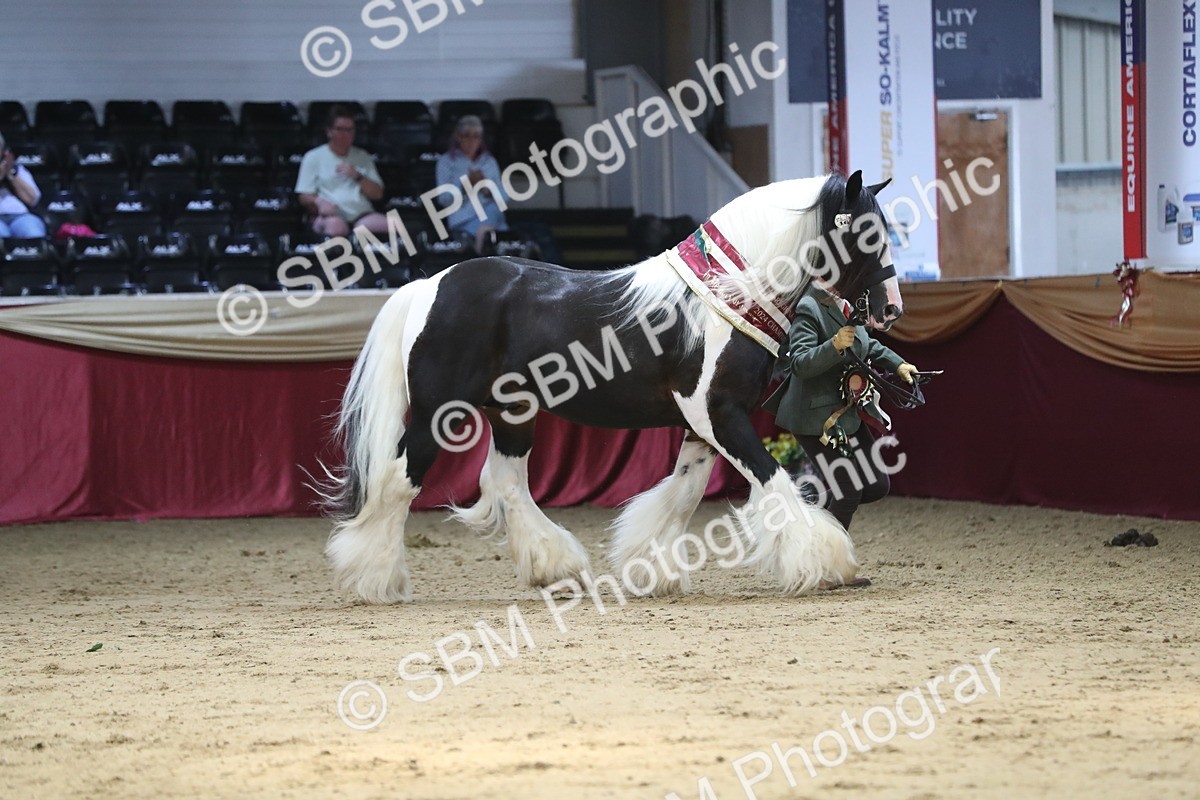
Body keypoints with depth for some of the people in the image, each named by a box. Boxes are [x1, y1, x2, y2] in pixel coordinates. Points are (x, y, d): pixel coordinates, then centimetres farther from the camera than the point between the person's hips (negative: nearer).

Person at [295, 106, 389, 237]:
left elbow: (377, 194, 16)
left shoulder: (363, 157, 23)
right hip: (332, 216, -3)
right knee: (335, 226, -41)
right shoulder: (313, 157, 13)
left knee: (388, 225, -31)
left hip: (361, 215, 3)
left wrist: (358, 176, -2)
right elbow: (305, 197, 7)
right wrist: (319, 202, -18)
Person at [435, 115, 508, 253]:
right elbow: (444, 197, 1)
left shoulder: (490, 161, 22)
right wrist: (466, 184, -14)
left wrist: (487, 188, -11)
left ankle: (484, 233, -63)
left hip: (492, 215, 2)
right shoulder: (446, 161, 13)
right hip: (463, 219, -2)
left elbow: (503, 197, 11)